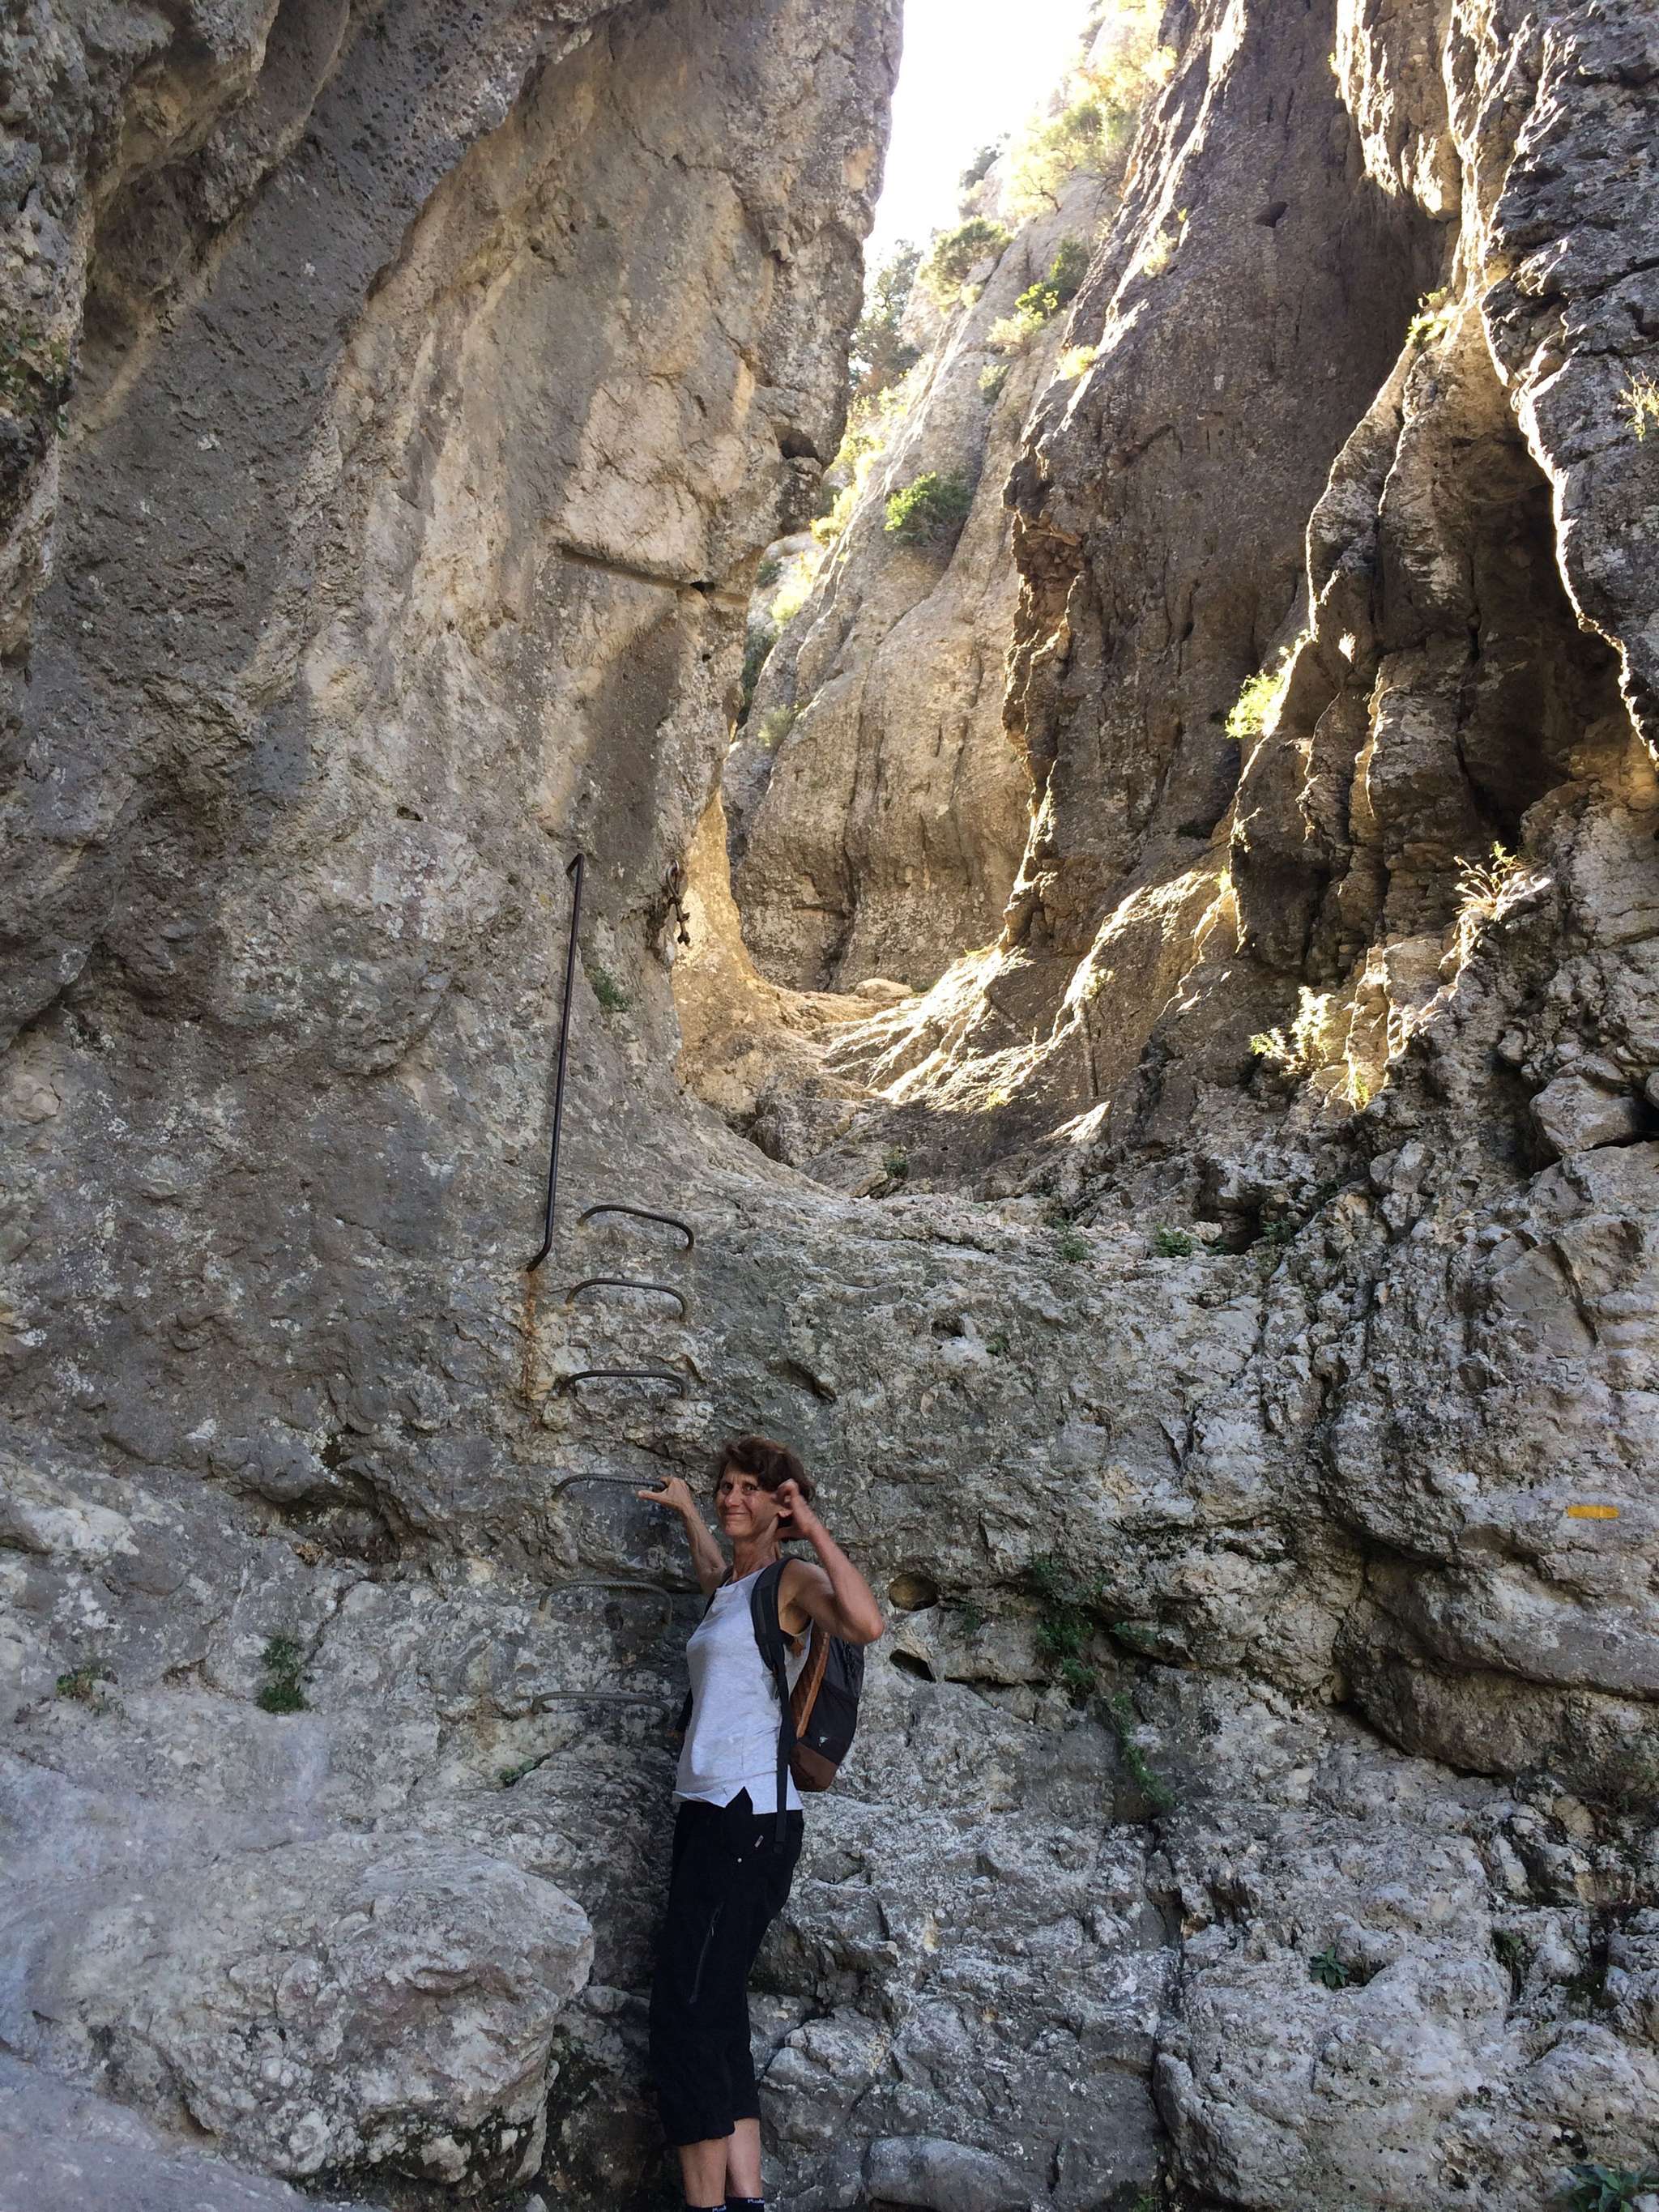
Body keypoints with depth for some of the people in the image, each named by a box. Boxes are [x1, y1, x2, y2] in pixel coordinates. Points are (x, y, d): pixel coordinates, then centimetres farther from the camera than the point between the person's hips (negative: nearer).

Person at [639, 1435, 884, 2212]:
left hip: (749, 1814, -9)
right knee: (714, 2020, 6)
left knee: (686, 2016, -11)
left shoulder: (792, 1578, -5)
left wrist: (812, 1527, -21)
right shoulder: (729, 1587, 19)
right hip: (707, 1813, 9)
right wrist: (685, 1511, 50)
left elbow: (866, 1623, -26)